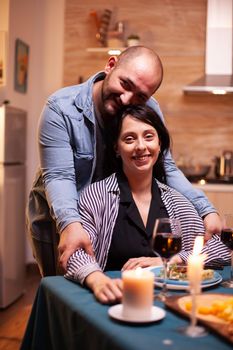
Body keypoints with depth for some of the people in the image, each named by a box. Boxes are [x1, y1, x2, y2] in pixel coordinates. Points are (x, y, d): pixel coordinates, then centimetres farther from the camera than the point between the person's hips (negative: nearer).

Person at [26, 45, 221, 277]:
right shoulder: (61, 109, -21)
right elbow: (58, 176, -26)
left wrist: (206, 210, -22)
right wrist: (70, 223, -45)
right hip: (58, 227, -3)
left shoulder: (149, 110, -9)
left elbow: (166, 169, -9)